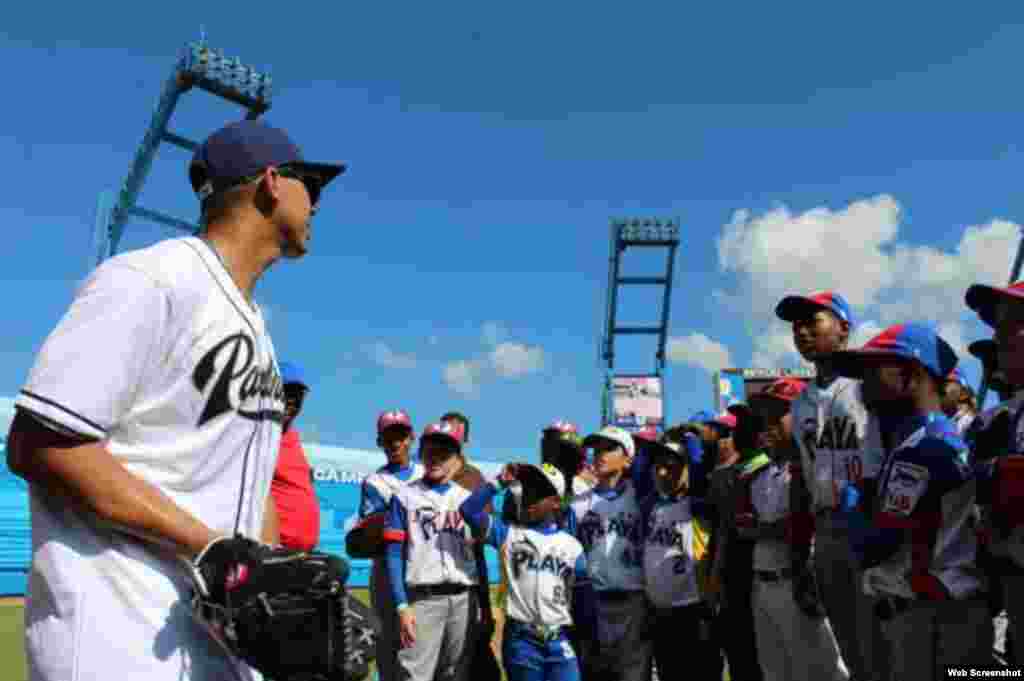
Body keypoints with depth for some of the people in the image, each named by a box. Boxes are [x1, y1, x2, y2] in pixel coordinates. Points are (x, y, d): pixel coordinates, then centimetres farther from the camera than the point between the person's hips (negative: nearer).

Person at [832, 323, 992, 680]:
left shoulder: (922, 444, -17)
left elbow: (873, 547, -19)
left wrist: (851, 500, -3)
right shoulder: (937, 438, 16)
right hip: (940, 615, 10)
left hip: (932, 620, -10)